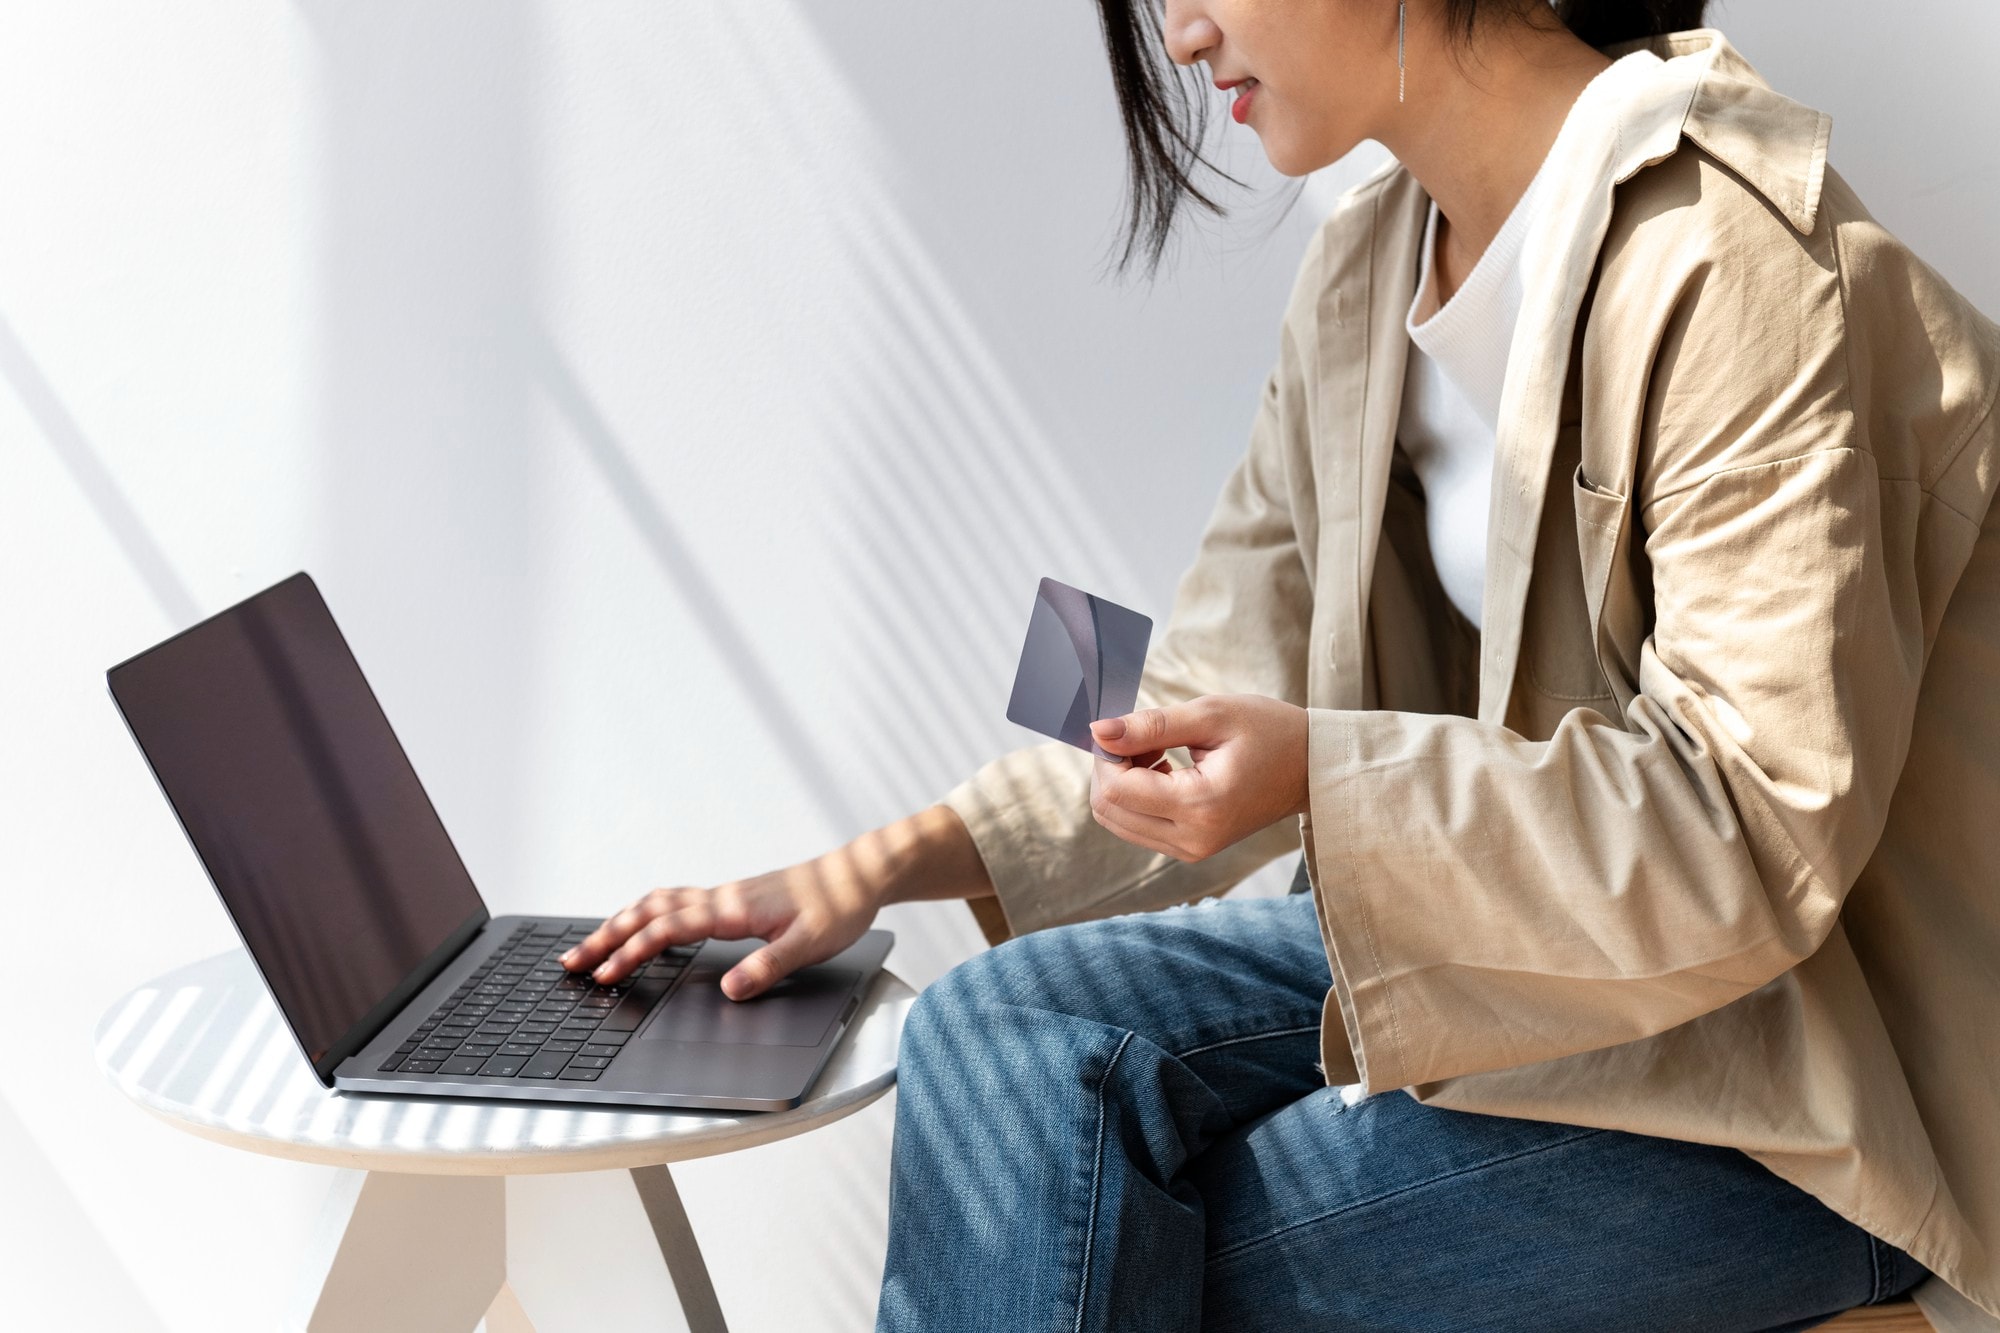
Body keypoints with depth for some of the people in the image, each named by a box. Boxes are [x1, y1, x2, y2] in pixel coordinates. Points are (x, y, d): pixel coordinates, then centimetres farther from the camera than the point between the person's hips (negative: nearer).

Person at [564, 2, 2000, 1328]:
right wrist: (888, 865, 1)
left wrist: (1327, 776, -30)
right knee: (1004, 1035, -14)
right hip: (1497, 936, 7)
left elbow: (1770, 823, -22)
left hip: (1784, 1067, -7)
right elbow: (1222, 707, 9)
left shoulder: (1729, 258, -20)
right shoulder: (1365, 270, 6)